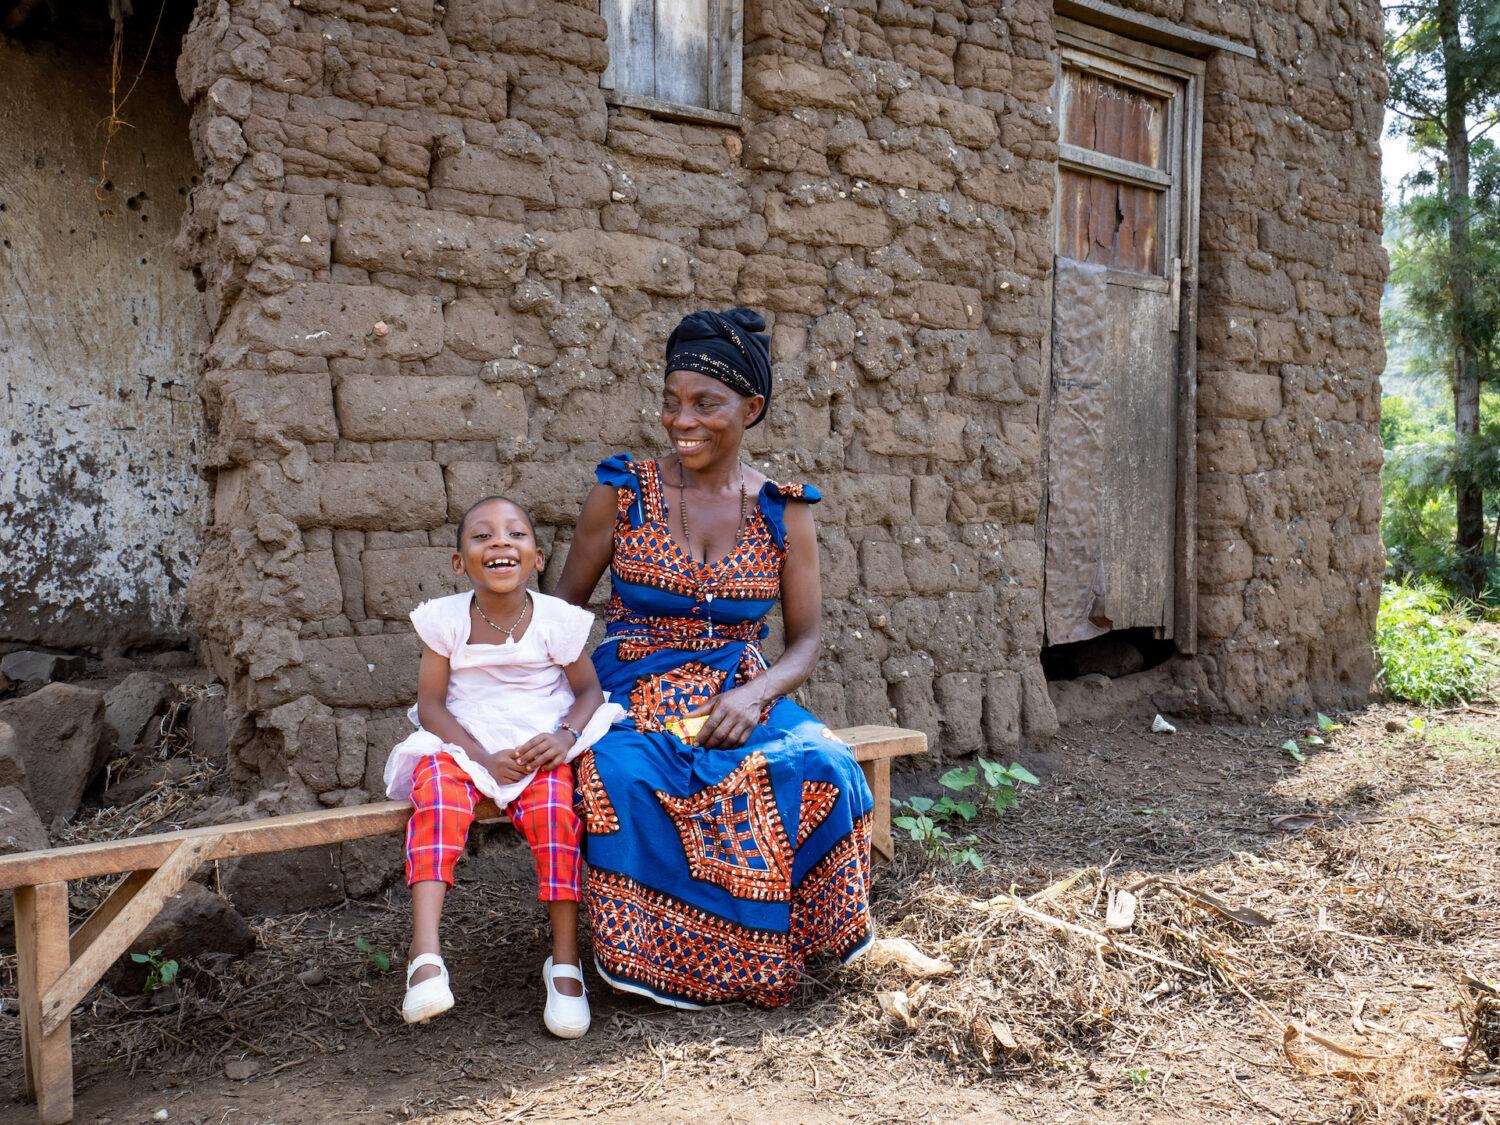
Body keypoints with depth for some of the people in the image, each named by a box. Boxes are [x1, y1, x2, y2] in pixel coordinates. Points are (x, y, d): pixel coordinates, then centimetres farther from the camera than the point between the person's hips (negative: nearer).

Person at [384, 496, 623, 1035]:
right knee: (439, 792, -32)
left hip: (542, 750, 0)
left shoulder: (556, 619, -4)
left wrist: (566, 735, -16)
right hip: (462, 747, 1)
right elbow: (430, 704, -3)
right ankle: (425, 955, -37)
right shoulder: (446, 618, -3)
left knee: (554, 806, -30)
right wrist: (484, 758, -16)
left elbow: (589, 691, 6)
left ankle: (565, 962, -19)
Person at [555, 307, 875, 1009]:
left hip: (741, 695, 1)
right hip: (634, 697, -1)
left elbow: (805, 637, 4)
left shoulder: (783, 510, 2)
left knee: (822, 767, -28)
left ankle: (774, 943, -3)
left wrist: (756, 693, -17)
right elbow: (565, 605, 5)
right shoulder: (624, 492, 0)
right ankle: (671, 961, -9)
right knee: (626, 777, -34)